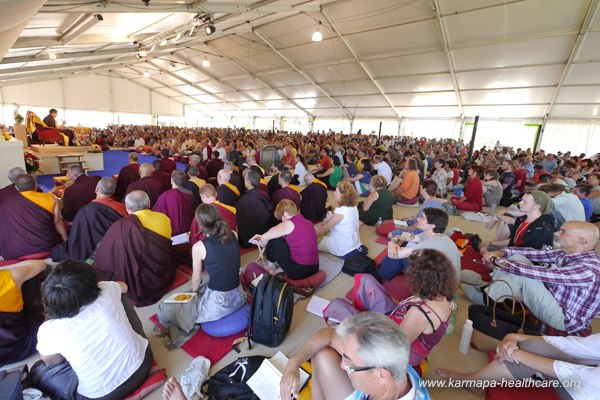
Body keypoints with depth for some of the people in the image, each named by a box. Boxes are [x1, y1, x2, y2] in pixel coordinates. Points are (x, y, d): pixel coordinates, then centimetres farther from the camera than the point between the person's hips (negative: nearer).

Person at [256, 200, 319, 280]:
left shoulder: (289, 224, -11)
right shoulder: (309, 223, 11)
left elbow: (264, 237, -13)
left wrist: (265, 246, 10)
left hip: (298, 271, -7)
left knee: (275, 240, 2)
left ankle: (271, 265, 24)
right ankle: (277, 270, 16)